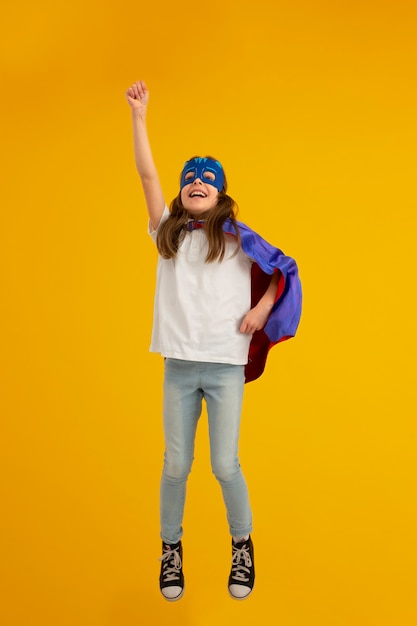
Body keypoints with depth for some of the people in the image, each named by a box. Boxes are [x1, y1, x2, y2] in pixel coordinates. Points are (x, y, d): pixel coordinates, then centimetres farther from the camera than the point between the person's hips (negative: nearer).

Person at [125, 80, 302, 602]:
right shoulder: (167, 233, 9)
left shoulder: (236, 237, 3)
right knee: (175, 466, 7)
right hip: (178, 368, 2)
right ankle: (170, 551, 27)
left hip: (226, 366, -2)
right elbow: (147, 173, 5)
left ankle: (243, 548, 24)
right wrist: (138, 115, 4)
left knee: (225, 466, 0)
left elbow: (284, 270, 8)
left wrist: (262, 310, -3)